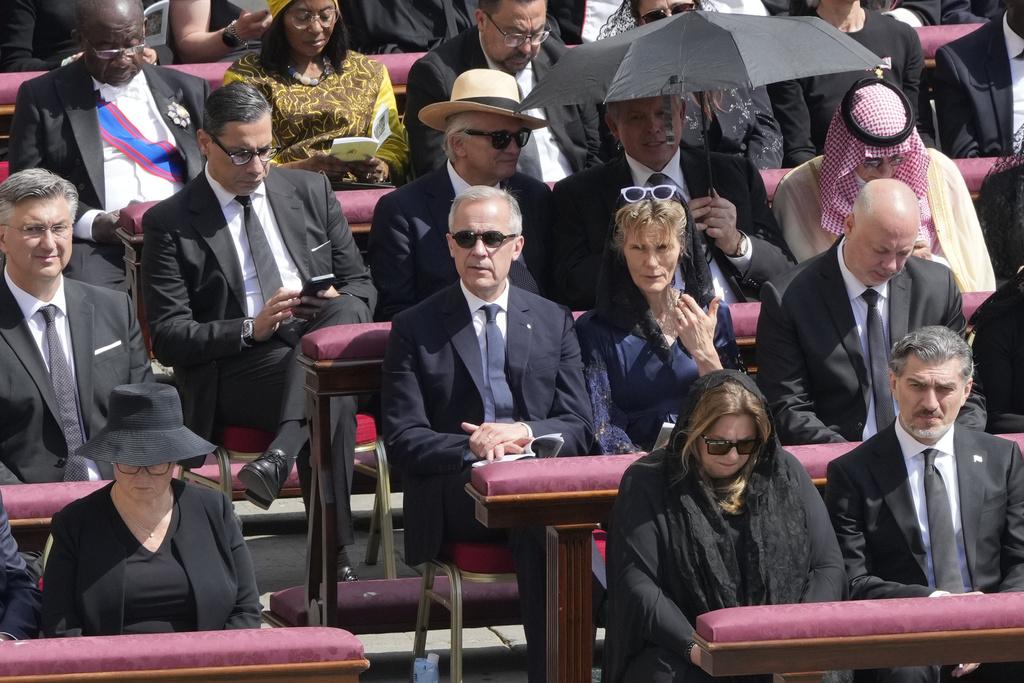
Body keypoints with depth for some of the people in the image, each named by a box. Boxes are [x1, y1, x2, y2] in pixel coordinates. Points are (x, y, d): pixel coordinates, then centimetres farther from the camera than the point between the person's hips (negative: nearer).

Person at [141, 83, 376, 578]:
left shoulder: (311, 192, 16)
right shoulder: (170, 223, 3)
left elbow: (361, 285, 19)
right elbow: (168, 338, -3)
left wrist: (342, 306, -8)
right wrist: (251, 329, -19)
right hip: (233, 377, -4)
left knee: (344, 311, -34)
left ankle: (279, 457, -46)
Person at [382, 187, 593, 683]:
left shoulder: (554, 322, 17)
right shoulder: (415, 329, 9)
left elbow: (579, 429, 10)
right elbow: (403, 441, 1)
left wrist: (525, 433, -11)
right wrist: (471, 448, -17)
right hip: (456, 497, -2)